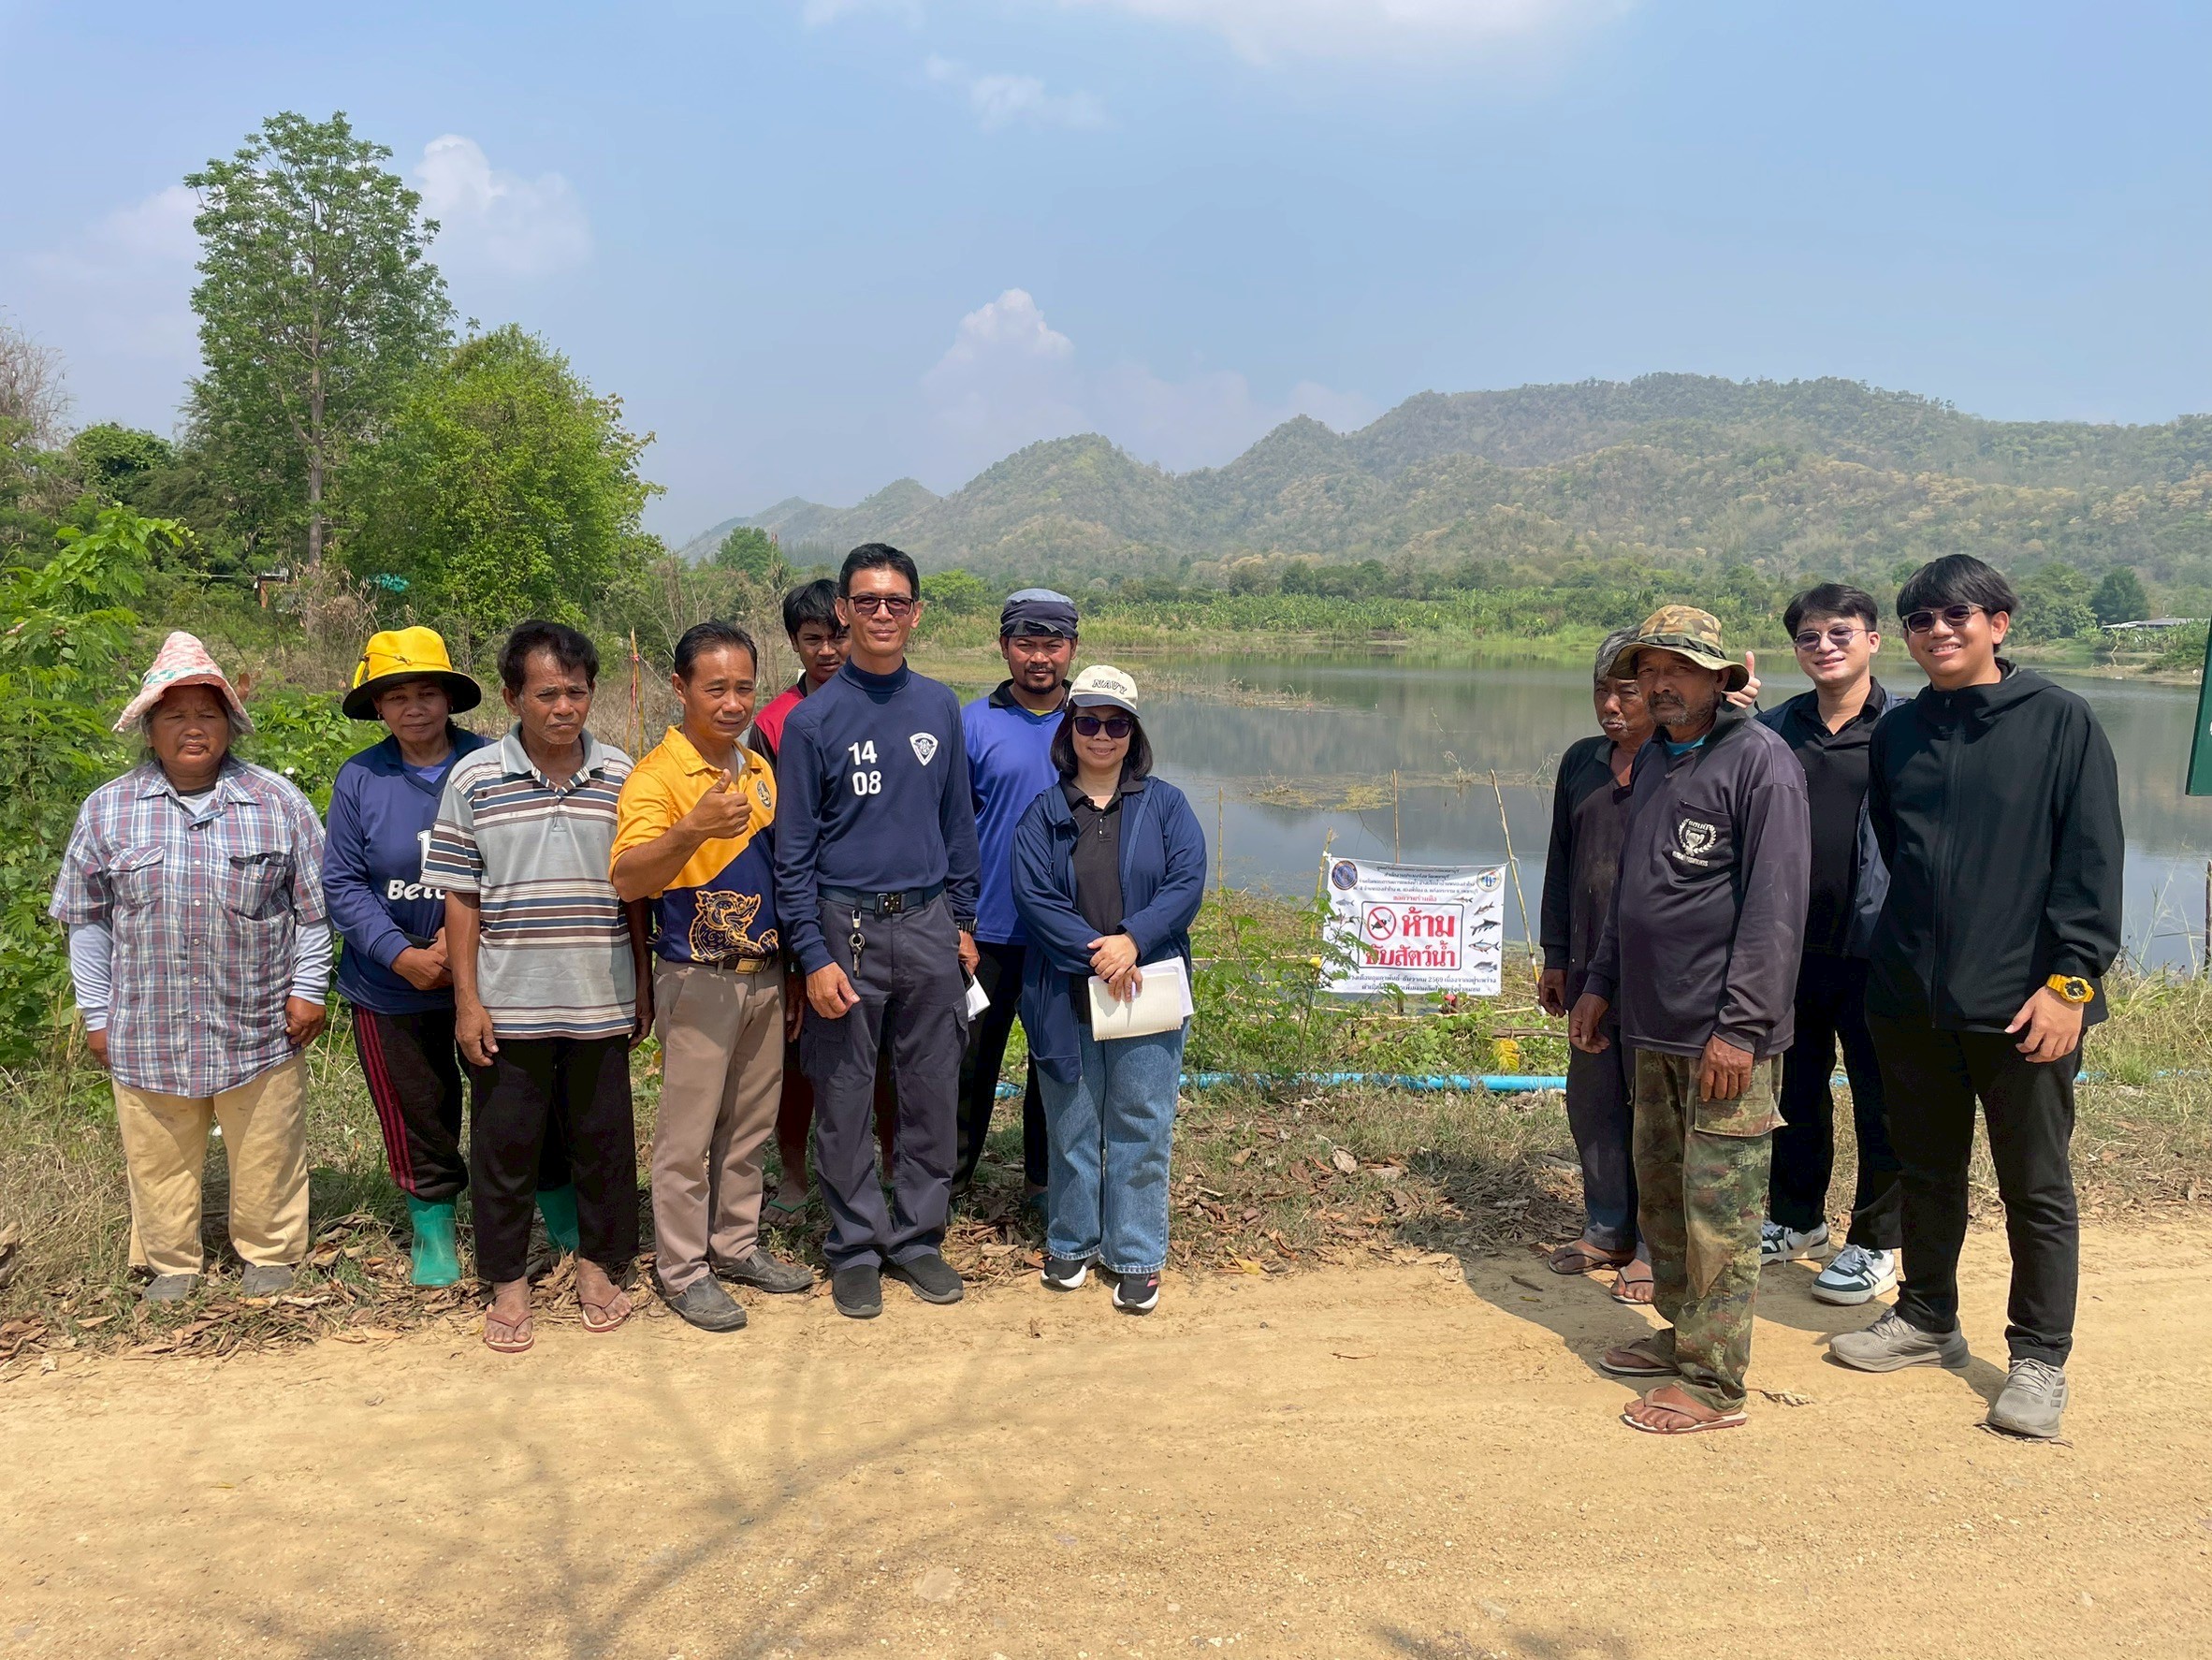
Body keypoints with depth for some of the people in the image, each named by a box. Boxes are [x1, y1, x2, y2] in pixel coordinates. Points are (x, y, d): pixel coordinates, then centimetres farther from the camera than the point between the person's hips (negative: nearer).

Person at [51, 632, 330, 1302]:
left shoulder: (279, 802, 0)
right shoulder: (107, 810, 2)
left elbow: (312, 907, 4)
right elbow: (86, 920, 7)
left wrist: (308, 990, 0)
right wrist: (96, 1015, 5)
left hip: (259, 1028, -1)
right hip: (147, 1034, 1)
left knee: (264, 1159, 10)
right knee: (159, 1162, 13)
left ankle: (269, 1254, 30)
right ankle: (170, 1264, 32)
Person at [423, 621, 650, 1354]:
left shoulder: (620, 776, 1)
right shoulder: (474, 779, -3)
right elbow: (461, 897, -1)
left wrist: (643, 987, 6)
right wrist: (467, 1002, -4)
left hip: (600, 1004, 1)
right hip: (509, 1008, -1)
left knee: (603, 1137, 11)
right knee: (505, 1144, 9)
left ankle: (597, 1263, 30)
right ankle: (508, 1281, 25)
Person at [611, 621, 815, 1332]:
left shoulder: (760, 770, 8)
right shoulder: (656, 776, -15)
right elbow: (627, 879, -30)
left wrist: (793, 963, 15)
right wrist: (693, 829, -47)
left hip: (764, 975, 7)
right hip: (698, 980, -7)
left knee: (750, 1123, 17)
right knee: (688, 1133, 3)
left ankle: (736, 1245, 31)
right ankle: (683, 1268, 17)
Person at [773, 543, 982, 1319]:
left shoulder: (940, 707, 6)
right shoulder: (813, 719, -4)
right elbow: (794, 851, -4)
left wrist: (963, 923, 10)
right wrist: (813, 955, -9)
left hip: (929, 928, 3)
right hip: (846, 931, -3)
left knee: (932, 1097, 9)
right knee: (845, 1105, 6)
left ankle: (918, 1239, 25)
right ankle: (855, 1249, 21)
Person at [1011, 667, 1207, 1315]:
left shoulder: (1165, 805, 7)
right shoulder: (1043, 814, 6)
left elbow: (1188, 883, -5)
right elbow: (1032, 895, -7)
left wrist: (1133, 940, -18)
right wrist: (1094, 954, -17)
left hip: (1148, 991, 0)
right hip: (1064, 997, 1)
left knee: (1141, 1128, 3)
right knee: (1071, 1127, 10)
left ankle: (1137, 1257, 14)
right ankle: (1071, 1243, 26)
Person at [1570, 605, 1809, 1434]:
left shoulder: (1760, 761, -11)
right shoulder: (1650, 762, 15)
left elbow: (1773, 906, -17)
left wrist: (1740, 1026, -20)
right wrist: (1600, 983, 19)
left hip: (1725, 1034, -8)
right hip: (1653, 1027, 8)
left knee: (1719, 1209, -2)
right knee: (1658, 1189, 16)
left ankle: (1714, 1383, 7)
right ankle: (1680, 1332, 31)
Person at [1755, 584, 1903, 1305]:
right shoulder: (1773, 730, 5)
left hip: (1875, 949, -3)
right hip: (1793, 943, 4)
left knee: (1881, 1103, 7)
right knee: (1796, 1091, 16)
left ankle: (1875, 1243, 23)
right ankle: (1795, 1218, 34)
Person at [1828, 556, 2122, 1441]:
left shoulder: (2060, 720, -3)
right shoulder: (1896, 734, 10)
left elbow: (2092, 862, -7)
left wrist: (2071, 979, -13)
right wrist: (1899, 955, 13)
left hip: (2021, 1003, -4)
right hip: (1910, 996, 5)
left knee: (2037, 1187, 5)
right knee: (1926, 1171, 16)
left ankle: (2039, 1359, 18)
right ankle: (1927, 1319, 32)